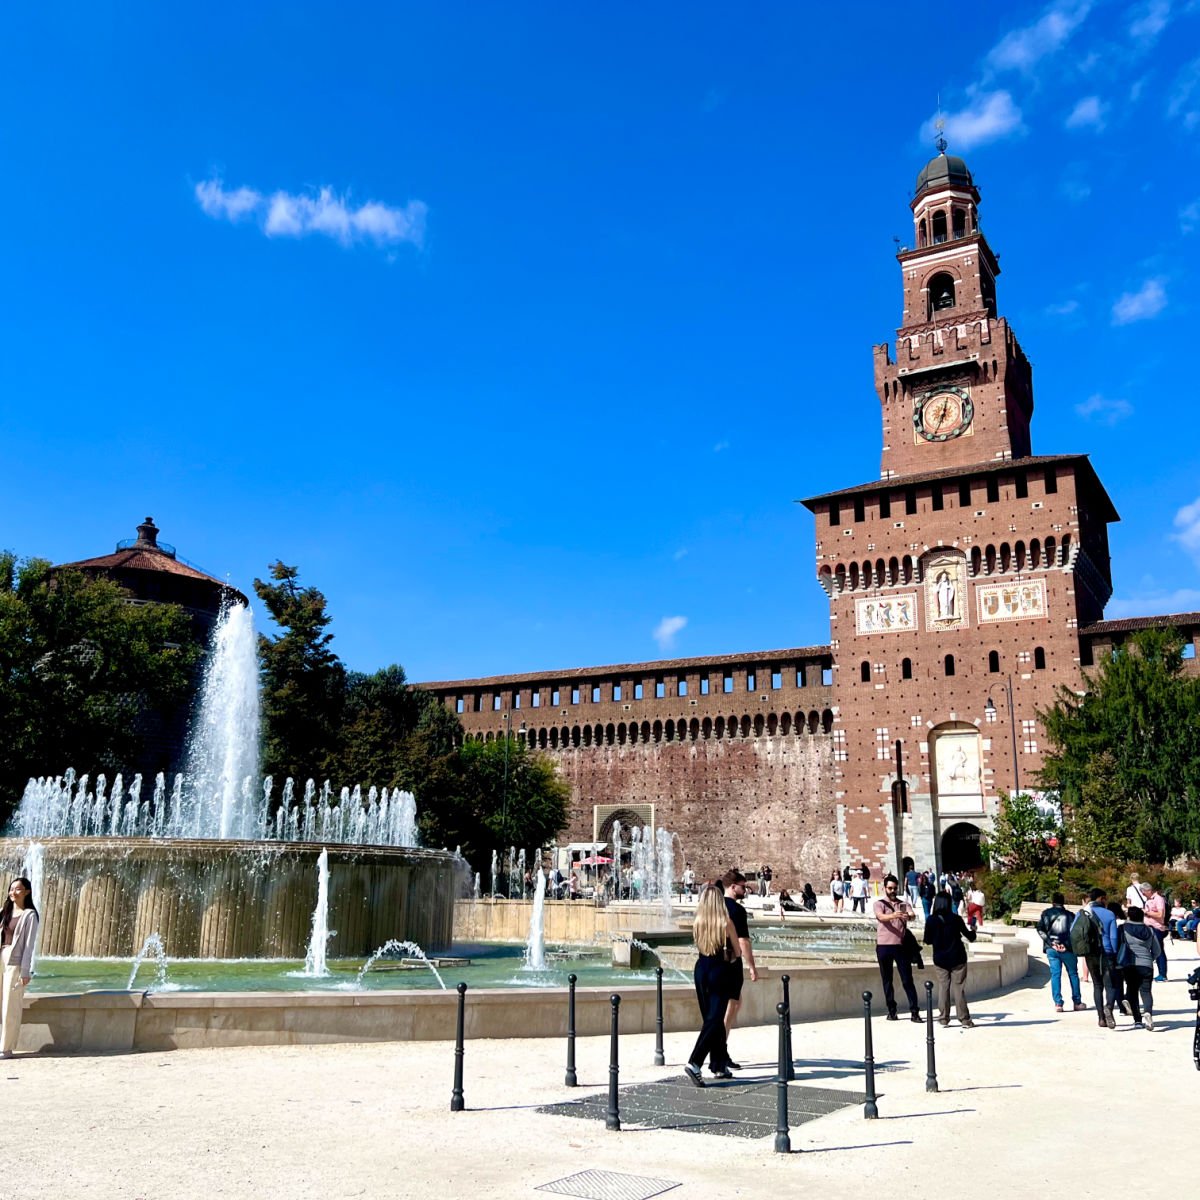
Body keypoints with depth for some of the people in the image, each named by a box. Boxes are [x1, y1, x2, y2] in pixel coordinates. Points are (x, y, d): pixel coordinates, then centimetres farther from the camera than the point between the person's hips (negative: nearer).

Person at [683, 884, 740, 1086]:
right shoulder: (726, 923, -10)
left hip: (701, 970, 4)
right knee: (714, 1021, -3)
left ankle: (719, 1065, 22)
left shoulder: (697, 923, -2)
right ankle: (694, 1063, -17)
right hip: (720, 972, -4)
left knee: (709, 1018, 15)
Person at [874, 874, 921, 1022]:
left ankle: (915, 1011, 1)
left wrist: (909, 916, -35)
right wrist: (893, 915, -40)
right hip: (884, 946, -1)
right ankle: (891, 1011, 15)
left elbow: (912, 914, -9)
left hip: (901, 946, 1)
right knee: (887, 980, 6)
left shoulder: (903, 904, 11)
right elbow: (881, 917, -18)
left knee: (907, 979, -1)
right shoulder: (879, 904, 3)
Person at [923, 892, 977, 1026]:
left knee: (943, 988, 8)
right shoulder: (956, 918, -8)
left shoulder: (931, 920, -6)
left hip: (940, 960, 1)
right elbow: (970, 937, 0)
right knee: (959, 988, 3)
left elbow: (927, 941, 1)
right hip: (957, 959, -1)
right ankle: (964, 1020, 5)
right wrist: (972, 929, 22)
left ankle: (944, 1018, 8)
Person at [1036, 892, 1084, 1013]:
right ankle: (1077, 1002, 17)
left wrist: (1050, 943, -8)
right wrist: (1067, 945, -10)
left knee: (1055, 975, 3)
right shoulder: (1070, 915, 4)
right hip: (1067, 949, 0)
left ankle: (1058, 1003, -3)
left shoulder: (1046, 913, 5)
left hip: (1051, 949, 0)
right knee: (1073, 974, 13)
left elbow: (1040, 930, -5)